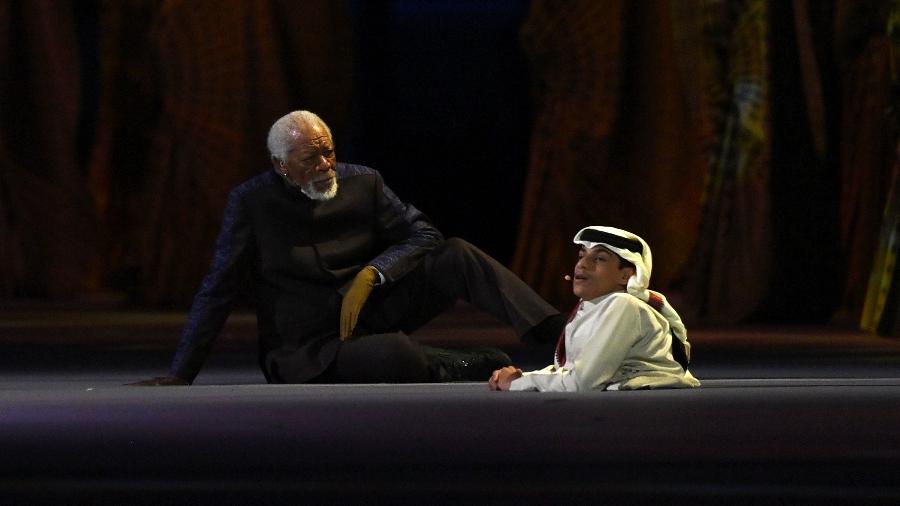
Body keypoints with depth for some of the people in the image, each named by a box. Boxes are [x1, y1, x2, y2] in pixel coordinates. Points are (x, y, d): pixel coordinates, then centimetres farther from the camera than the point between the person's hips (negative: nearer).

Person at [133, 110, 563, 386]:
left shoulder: (363, 183, -1)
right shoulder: (250, 203, -11)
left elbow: (424, 235, 1)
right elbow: (217, 292, -8)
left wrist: (371, 275, -18)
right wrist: (181, 375, -10)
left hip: (369, 311, 5)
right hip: (304, 353, -5)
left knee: (456, 256, -17)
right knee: (398, 356, -37)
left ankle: (553, 330, -28)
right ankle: (484, 368, -11)